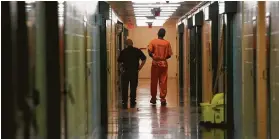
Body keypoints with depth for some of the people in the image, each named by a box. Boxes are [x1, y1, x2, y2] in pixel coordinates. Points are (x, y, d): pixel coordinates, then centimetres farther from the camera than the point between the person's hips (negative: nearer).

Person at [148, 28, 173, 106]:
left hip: (155, 64, 0)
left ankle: (153, 98, 15)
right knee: (163, 82, 2)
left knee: (154, 82, 9)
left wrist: (153, 57, 9)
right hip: (164, 64, 0)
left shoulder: (153, 42, -4)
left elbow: (149, 52, -11)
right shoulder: (167, 43, -1)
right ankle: (163, 99, -1)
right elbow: (169, 55, 0)